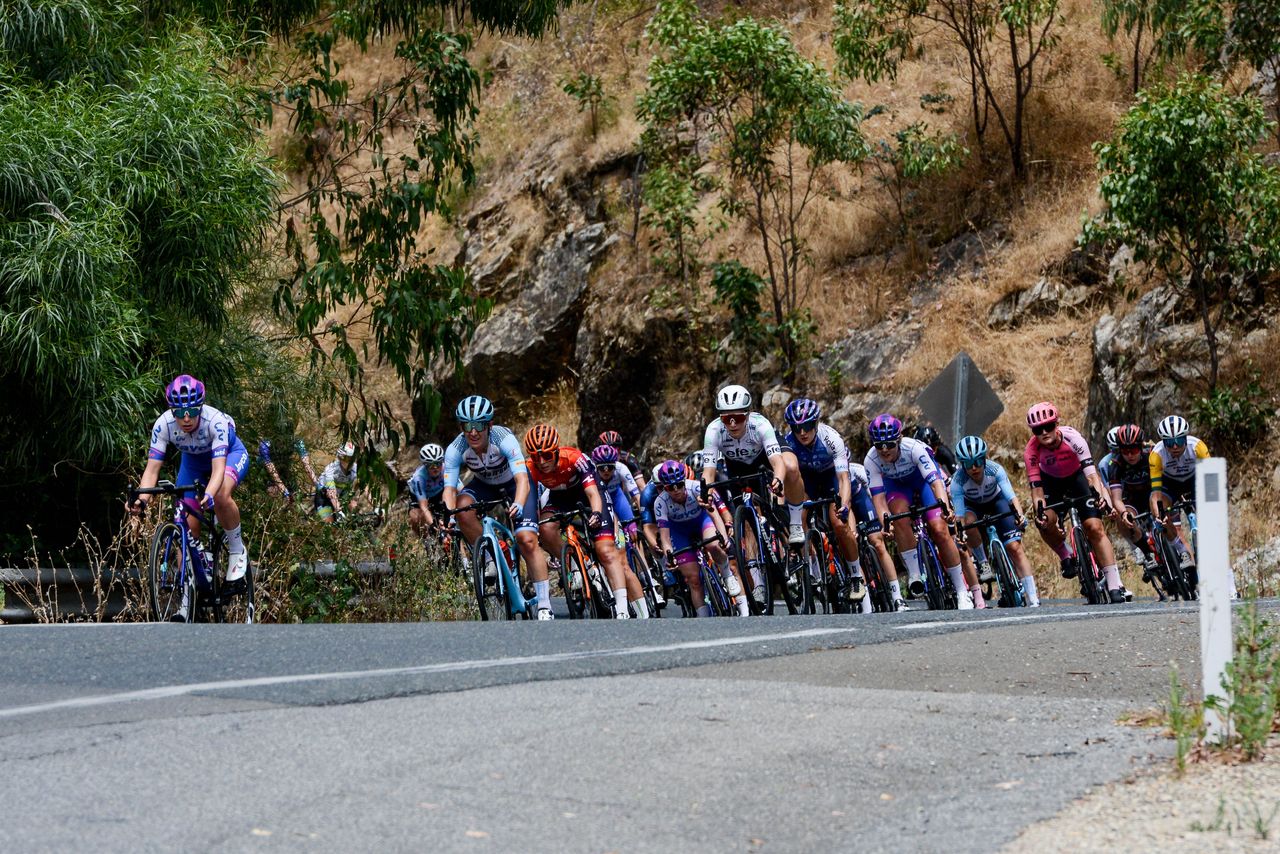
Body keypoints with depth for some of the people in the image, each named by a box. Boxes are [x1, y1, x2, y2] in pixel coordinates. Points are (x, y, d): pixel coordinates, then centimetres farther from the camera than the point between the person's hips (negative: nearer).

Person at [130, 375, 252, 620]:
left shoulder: (215, 421, -38)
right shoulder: (163, 425, -30)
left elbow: (218, 468, -46)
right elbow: (152, 468, -30)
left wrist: (209, 495, -65)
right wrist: (142, 499, -47)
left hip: (231, 454, -4)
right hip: (193, 461, 4)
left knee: (221, 496, -37)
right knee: (188, 528, -7)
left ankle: (237, 550, -10)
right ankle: (187, 599, 3)